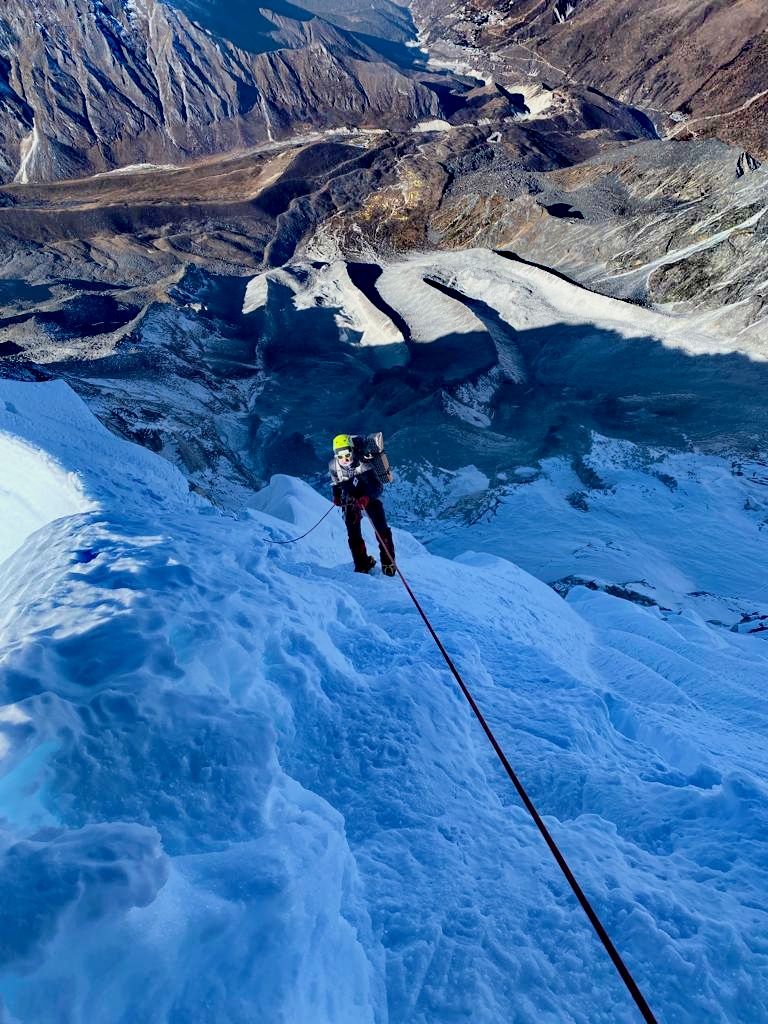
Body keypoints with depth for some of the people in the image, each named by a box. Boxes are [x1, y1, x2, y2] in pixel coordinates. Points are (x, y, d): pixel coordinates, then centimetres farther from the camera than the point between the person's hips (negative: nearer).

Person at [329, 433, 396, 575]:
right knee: (353, 534, -5)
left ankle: (388, 562, 5)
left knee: (382, 530, -11)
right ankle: (362, 564, 10)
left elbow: (379, 487, -30)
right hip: (350, 500, 3)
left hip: (369, 497, -3)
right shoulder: (334, 466, -17)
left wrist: (367, 498, -46)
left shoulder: (364, 464, -31)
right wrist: (336, 495, -5)